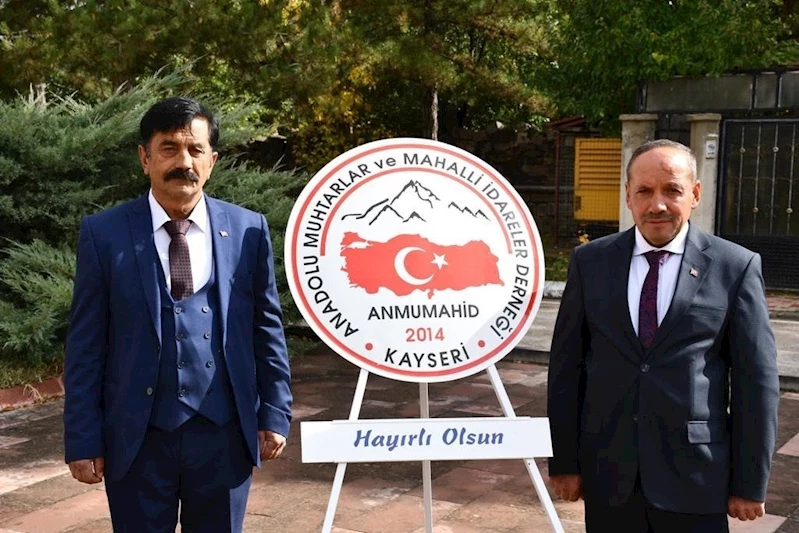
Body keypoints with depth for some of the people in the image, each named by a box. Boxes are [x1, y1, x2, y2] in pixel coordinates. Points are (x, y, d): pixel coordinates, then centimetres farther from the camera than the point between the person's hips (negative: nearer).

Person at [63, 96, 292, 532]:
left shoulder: (248, 230, 1)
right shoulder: (104, 233, -3)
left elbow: (267, 328, 5)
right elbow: (86, 344, -2)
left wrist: (275, 413, 3)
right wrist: (83, 439, -4)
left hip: (225, 433, 1)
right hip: (137, 437, -1)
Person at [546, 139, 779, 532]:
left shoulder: (735, 267, -4)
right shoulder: (590, 261, 2)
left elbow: (756, 380, -2)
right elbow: (567, 364, 3)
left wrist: (750, 484, -2)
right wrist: (564, 460, 2)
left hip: (694, 473, -2)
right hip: (607, 472, 2)